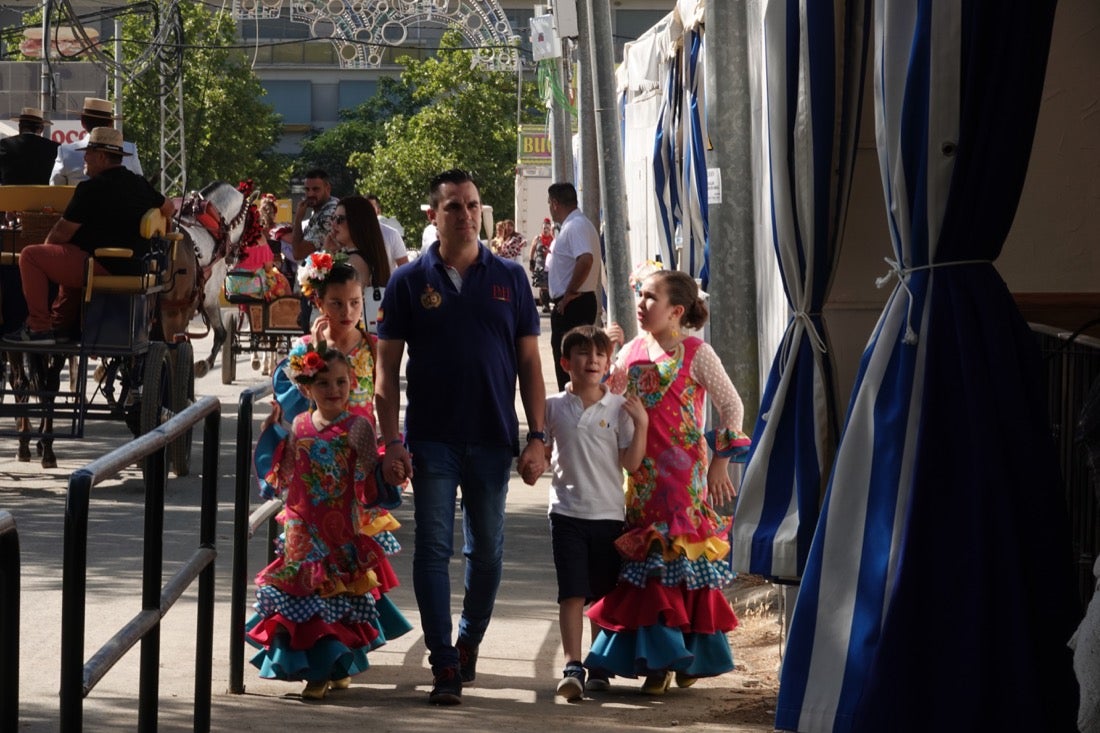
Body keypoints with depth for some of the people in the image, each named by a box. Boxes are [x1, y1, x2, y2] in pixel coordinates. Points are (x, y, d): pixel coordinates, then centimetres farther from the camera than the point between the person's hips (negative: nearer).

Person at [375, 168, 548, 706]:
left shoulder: (509, 278, 4)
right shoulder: (410, 281, 0)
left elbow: (529, 362, 6)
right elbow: (387, 367, 0)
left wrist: (538, 437, -1)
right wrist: (390, 442, -8)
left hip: (493, 439, 2)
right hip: (432, 438, -1)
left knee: (486, 551, 11)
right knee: (433, 549, -4)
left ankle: (469, 642, 30)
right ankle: (444, 665, -3)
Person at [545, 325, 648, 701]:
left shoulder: (619, 407, 0)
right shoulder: (553, 406, 4)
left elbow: (631, 463, -3)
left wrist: (641, 423, -12)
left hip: (609, 513, 1)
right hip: (567, 511, 0)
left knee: (604, 595, 9)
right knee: (572, 592, -8)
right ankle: (572, 666, -11)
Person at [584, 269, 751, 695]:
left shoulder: (695, 354, -6)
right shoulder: (632, 351, 9)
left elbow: (732, 407, -4)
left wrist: (720, 464, -8)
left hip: (684, 475, -5)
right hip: (641, 476, 5)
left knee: (683, 556, -5)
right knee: (645, 560, 3)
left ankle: (692, 655, 7)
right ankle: (658, 659, 9)